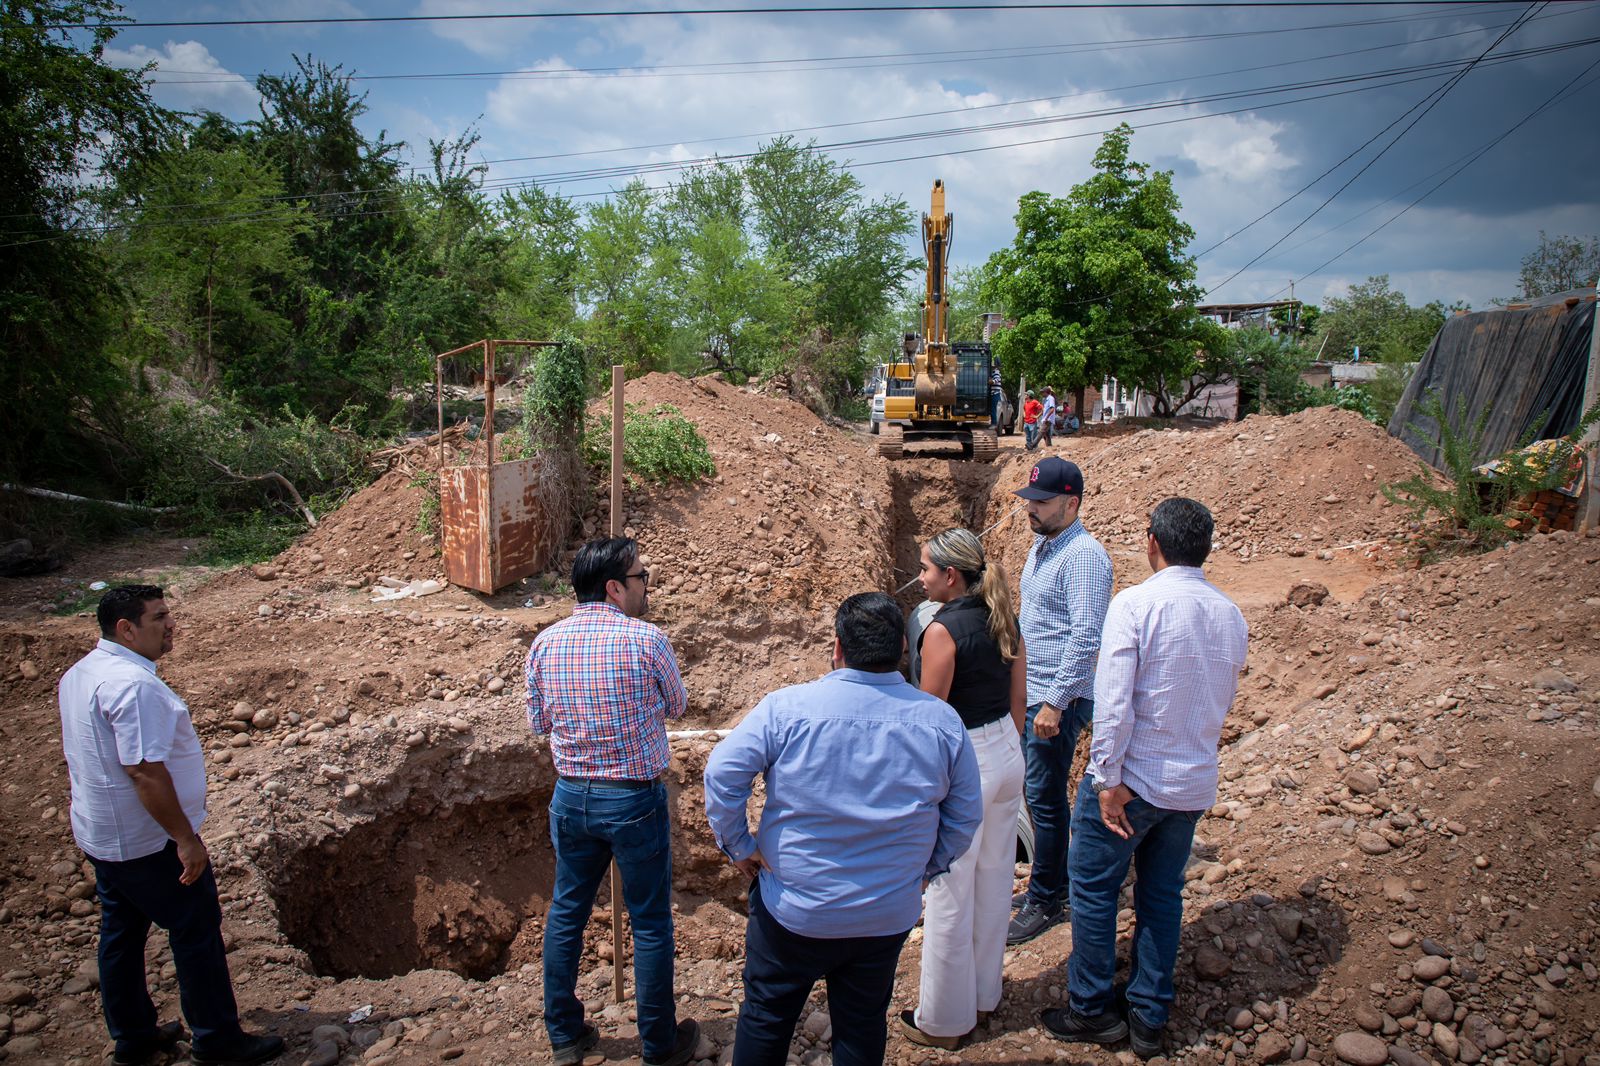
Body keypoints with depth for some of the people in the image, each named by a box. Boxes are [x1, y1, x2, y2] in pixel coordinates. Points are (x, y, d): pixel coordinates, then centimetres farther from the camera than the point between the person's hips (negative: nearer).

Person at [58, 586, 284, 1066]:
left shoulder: (79, 674, 6)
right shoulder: (133, 684, -27)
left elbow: (77, 756, 17)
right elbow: (145, 771, -30)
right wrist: (186, 838, -24)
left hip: (100, 834, 10)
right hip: (149, 841, -10)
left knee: (120, 933, 19)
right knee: (196, 932, 3)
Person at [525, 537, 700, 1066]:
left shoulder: (545, 642, -4)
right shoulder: (647, 640, -17)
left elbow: (538, 721, 7)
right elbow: (675, 706, 0)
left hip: (571, 797, 4)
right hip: (635, 799, -4)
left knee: (567, 912, 19)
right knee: (650, 922, 11)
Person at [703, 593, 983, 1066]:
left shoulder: (787, 706, -18)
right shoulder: (942, 721, -10)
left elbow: (721, 774, -18)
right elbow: (966, 814, -1)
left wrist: (739, 847, -4)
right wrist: (925, 867, 13)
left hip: (795, 912, -2)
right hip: (889, 916, 2)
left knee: (766, 1016, 20)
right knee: (863, 1026, 22)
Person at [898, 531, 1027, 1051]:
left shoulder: (944, 629, -20)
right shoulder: (1004, 620, 3)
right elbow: (1018, 699, 10)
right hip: (1007, 754, 8)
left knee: (949, 894, 6)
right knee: (994, 878, 20)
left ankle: (945, 1020, 21)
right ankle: (983, 994, 37)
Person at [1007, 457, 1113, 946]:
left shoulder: (1084, 556, -19)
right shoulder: (1042, 546, 11)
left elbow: (1085, 636, -24)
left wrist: (1055, 702, -24)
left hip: (1058, 700, -9)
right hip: (1028, 692, 9)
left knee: (1045, 798, 0)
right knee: (1036, 792, 17)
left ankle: (1046, 902, 14)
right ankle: (1055, 880, 32)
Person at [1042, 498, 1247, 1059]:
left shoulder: (1135, 604, -19)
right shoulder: (1232, 616, 1)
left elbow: (1113, 701, -22)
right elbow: (1224, 699, 12)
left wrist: (1109, 781, -16)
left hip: (1132, 779, -6)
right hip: (1195, 783, 6)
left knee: (1094, 889, 11)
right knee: (1163, 896, 18)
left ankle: (1091, 1010, 23)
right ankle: (1149, 1018, 29)